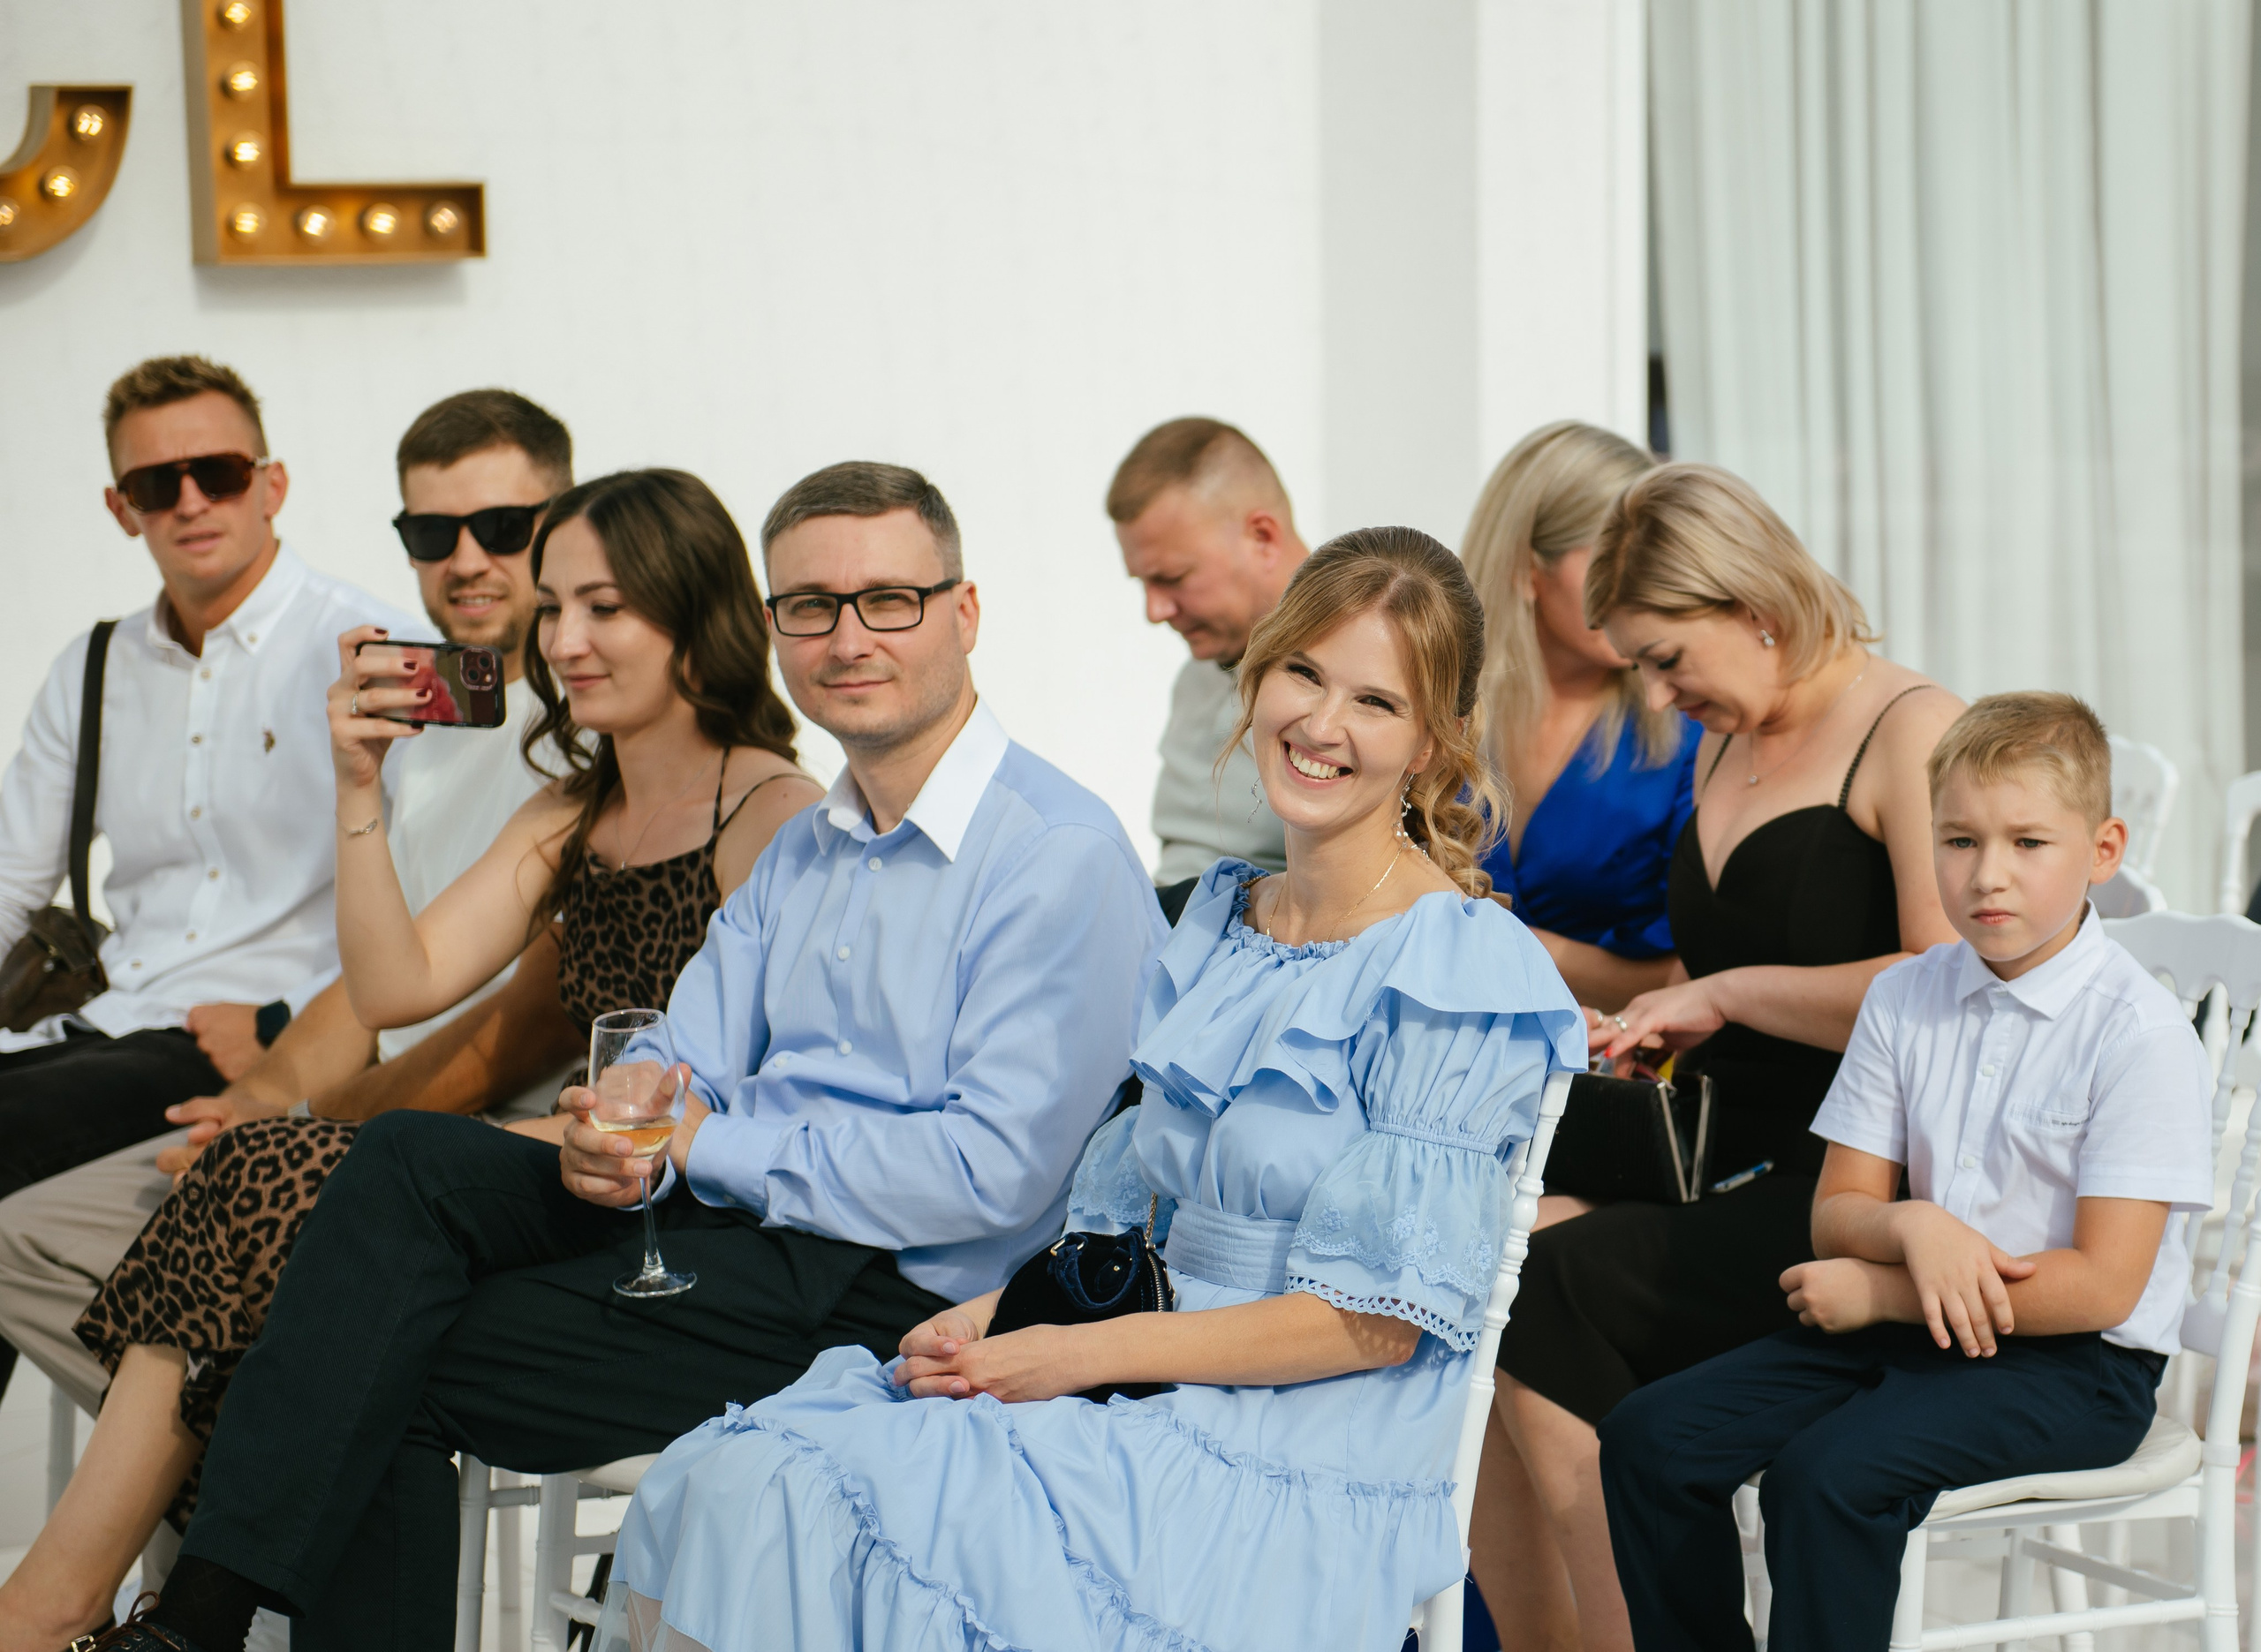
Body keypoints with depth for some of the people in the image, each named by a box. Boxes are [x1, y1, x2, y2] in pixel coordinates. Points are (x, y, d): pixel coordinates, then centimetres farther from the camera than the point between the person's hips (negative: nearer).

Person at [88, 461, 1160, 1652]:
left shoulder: (1062, 857, -9)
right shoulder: (802, 851, 18)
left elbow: (993, 1173, -17)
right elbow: (680, 1071, 11)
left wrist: (704, 1145, -15)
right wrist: (618, 1128, -14)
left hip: (887, 1292, -8)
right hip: (731, 1215, 8)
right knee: (407, 1161, -15)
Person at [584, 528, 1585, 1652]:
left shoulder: (1458, 976, -7)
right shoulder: (1214, 927, 16)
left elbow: (1379, 1320, -12)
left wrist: (1082, 1354, -13)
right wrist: (994, 1315, -1)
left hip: (1302, 1471, -7)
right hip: (1155, 1400, 7)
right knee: (734, 1481, -15)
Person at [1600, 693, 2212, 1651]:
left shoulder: (2138, 1033, -14)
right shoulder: (1904, 1000, 5)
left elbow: (2101, 1284, -18)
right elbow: (1837, 1212, 7)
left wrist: (1877, 1292, -13)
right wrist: (1913, 1226, -19)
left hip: (2073, 1365, -7)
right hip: (1909, 1332, 7)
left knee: (1826, 1472, -30)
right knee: (1650, 1439, -6)